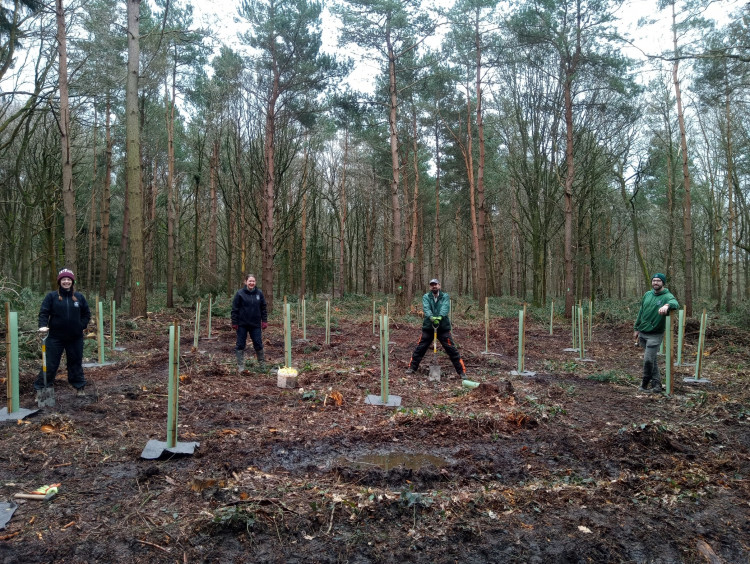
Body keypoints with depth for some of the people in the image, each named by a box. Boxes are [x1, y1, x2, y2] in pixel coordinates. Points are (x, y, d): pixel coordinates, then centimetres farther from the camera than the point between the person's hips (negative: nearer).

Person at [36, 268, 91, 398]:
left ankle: (79, 387, 24)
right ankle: (40, 389, 12)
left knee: (76, 363, 13)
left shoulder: (79, 297, 5)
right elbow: (43, 313, -6)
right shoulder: (52, 296, -2)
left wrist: (82, 326, 1)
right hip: (55, 337, -2)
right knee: (50, 364, 1)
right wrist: (43, 326, -21)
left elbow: (87, 314, 13)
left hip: (75, 338, 2)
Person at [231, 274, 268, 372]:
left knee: (258, 344, 7)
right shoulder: (240, 293, -5)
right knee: (240, 345, 5)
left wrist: (264, 321, 1)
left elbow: (264, 308, 8)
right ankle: (241, 366, 15)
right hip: (242, 324, -1)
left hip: (255, 324, 2)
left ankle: (262, 364, 22)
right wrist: (234, 322, -8)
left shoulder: (259, 293, 3)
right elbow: (234, 309, -4)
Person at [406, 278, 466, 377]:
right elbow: (426, 308, -15)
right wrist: (431, 317, -35)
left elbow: (445, 307, -16)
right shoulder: (426, 297, 3)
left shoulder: (445, 296, 2)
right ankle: (412, 367, 20)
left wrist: (440, 317, -37)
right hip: (428, 327, 1)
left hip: (443, 327, -1)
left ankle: (461, 371, 5)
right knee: (420, 348, 5)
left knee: (452, 349, -3)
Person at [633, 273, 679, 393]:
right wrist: (637, 328, 18)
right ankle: (656, 383, 19)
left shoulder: (667, 296, -10)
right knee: (652, 360, 12)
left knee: (648, 360, -8)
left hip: (655, 335, -6)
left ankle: (644, 385, 9)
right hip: (642, 333, 6)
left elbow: (675, 303, -34)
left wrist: (667, 305, -56)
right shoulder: (647, 295, 8)